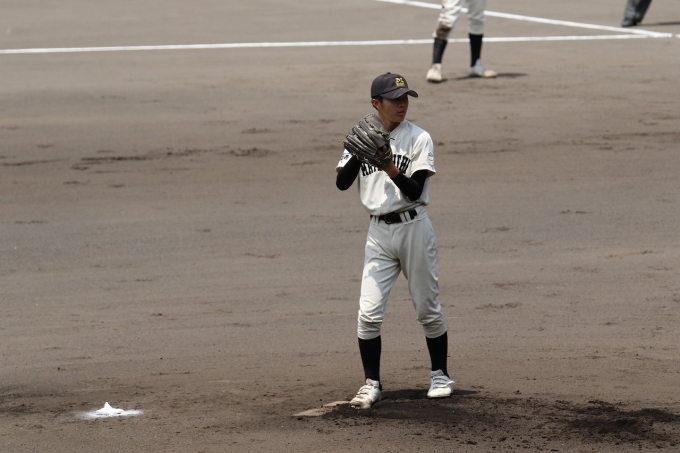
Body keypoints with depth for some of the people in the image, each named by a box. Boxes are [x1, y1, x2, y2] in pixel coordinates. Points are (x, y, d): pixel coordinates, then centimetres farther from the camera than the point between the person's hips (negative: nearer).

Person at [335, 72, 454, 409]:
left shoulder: (418, 138, -4)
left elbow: (415, 190, -11)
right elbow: (341, 183, -5)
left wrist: (392, 170, -29)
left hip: (413, 228, -2)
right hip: (378, 232, 2)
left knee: (428, 308, 7)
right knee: (368, 312, -6)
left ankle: (440, 374, 23)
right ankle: (371, 384, 3)